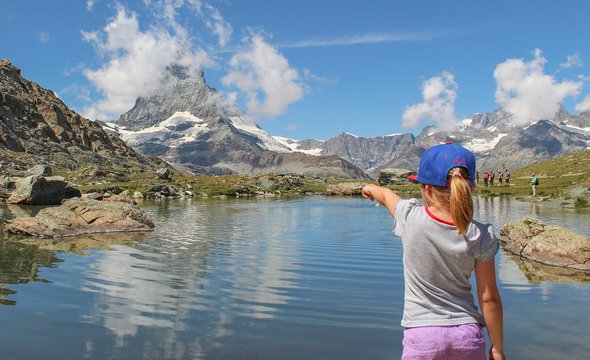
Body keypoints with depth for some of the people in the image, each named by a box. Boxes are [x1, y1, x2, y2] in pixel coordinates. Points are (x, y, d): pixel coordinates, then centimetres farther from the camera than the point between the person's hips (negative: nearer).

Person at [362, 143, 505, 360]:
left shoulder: (410, 218, -14)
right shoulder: (480, 237, -12)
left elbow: (386, 195, 10)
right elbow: (489, 298, -5)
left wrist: (371, 188, 32)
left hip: (422, 336, -1)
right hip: (469, 335, 2)